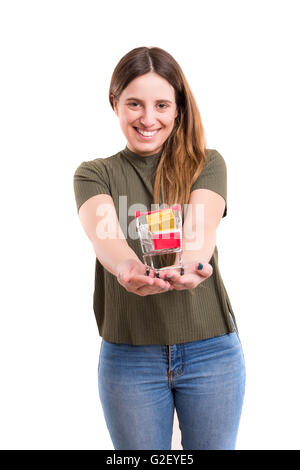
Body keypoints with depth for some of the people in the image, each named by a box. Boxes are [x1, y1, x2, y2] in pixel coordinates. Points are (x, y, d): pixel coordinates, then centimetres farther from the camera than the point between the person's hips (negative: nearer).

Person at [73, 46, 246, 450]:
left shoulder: (207, 164, 1)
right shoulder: (94, 174, 1)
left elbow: (201, 226, -19)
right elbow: (103, 232, -20)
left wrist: (190, 264, -42)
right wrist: (125, 266, -43)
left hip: (211, 351, 0)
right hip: (128, 354, 0)